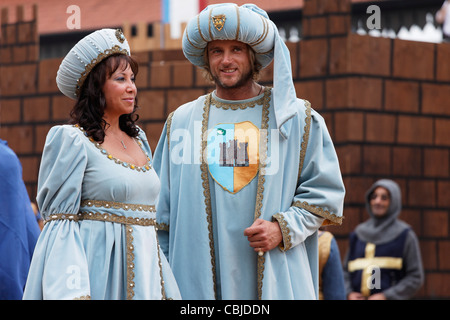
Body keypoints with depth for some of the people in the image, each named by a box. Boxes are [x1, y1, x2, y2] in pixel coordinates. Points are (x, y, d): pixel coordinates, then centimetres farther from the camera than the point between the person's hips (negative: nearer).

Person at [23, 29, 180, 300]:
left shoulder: (139, 139, 14)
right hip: (97, 264, -6)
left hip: (142, 270, 6)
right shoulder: (72, 140, -6)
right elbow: (59, 219, -10)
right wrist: (72, 292, -20)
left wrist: (167, 287, 15)